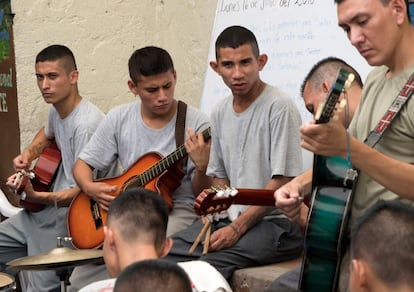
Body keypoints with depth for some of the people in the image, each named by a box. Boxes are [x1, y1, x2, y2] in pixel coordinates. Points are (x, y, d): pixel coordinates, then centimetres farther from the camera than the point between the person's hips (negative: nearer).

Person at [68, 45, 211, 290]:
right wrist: (90, 188, -12)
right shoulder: (119, 118, 1)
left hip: (176, 209, -3)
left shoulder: (196, 123, -9)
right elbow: (83, 164, 10)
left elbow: (199, 193, -7)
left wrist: (201, 167, -29)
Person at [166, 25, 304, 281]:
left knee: (207, 266, -29)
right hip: (231, 217, 7)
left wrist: (238, 228, -15)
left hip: (275, 222, -6)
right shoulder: (220, 113, 11)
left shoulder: (279, 107, -11)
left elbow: (282, 181, -14)